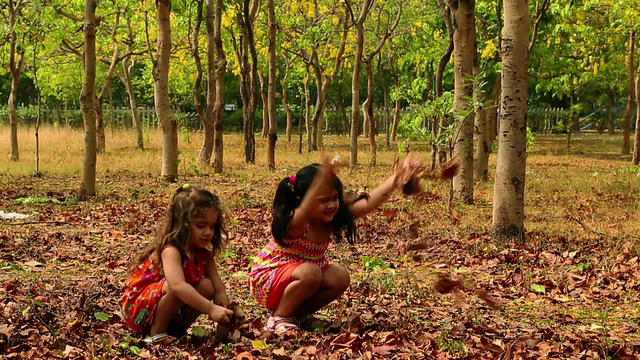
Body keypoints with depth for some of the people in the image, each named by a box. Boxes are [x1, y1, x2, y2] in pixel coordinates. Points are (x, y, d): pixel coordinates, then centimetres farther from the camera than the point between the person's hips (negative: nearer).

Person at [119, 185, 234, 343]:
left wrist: (226, 315, -26)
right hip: (139, 309, -8)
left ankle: (177, 329, -1)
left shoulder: (204, 254, -4)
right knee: (175, 286, -33)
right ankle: (156, 333, -16)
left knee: (206, 286, -11)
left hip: (171, 312, 8)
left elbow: (219, 290, -8)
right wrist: (211, 309, -49)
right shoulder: (171, 251, -28)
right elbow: (178, 286, -45)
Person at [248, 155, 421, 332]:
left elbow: (367, 203, -14)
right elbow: (306, 211, -56)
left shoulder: (330, 220, -9)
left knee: (340, 278, -11)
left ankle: (299, 314, 6)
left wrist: (395, 180, -24)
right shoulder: (293, 223, -31)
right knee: (310, 273, -32)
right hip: (266, 281, -7)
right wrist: (322, 180, -73)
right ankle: (279, 317, -11)